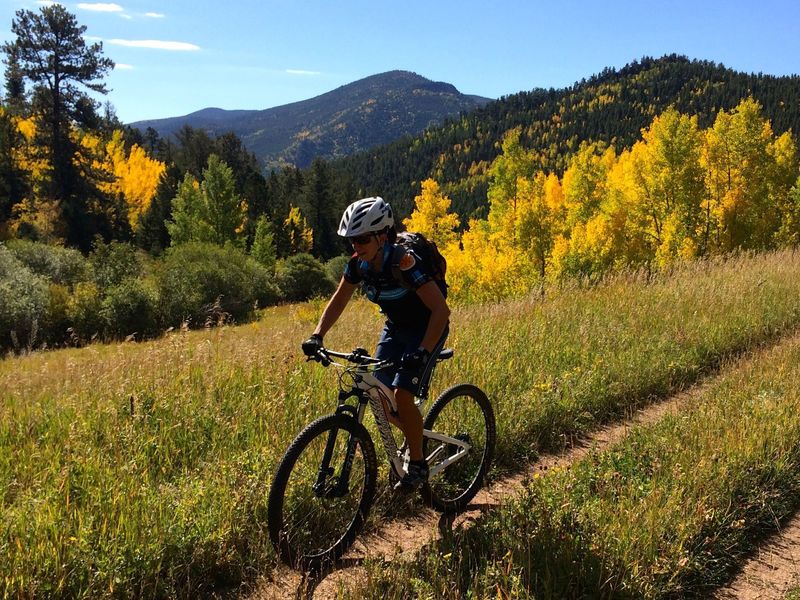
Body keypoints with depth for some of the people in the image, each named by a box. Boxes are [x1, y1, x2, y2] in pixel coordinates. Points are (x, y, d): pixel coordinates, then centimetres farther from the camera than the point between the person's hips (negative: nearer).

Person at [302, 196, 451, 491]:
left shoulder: (404, 262, -31)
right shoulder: (358, 264, -12)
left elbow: (441, 309, -35)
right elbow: (338, 300, 0)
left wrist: (422, 351, -45)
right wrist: (317, 336, -14)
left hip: (426, 328, -7)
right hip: (395, 327, 7)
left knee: (402, 394, -19)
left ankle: (418, 464, 1)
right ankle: (415, 433, 28)